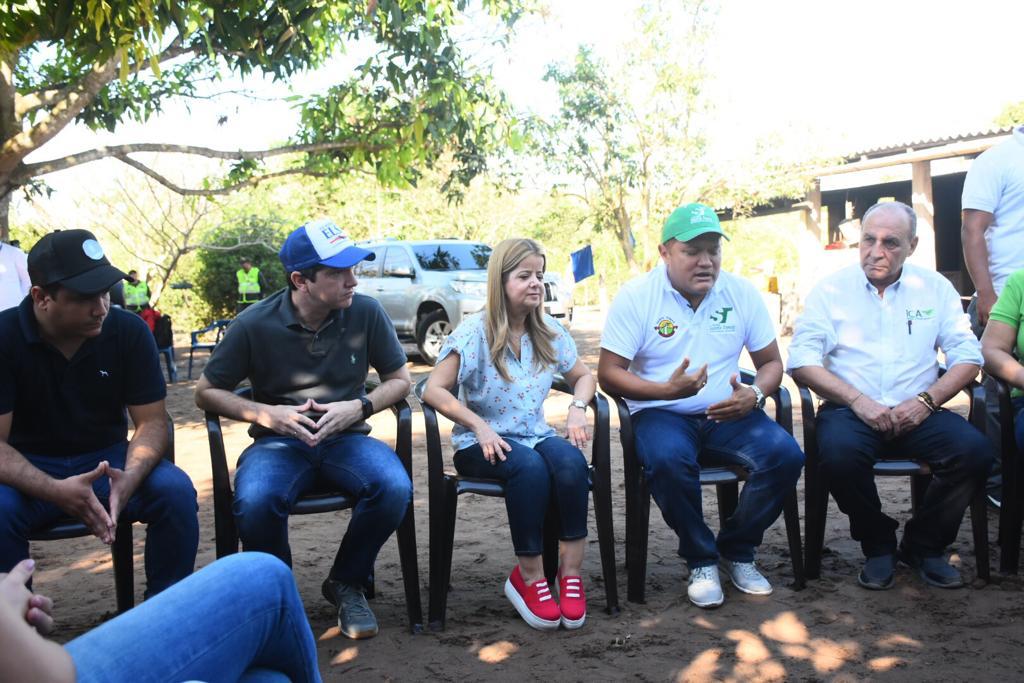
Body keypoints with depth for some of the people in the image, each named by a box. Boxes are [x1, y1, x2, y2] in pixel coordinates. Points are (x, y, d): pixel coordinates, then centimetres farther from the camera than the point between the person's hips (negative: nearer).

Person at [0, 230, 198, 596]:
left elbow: (152, 421, -9)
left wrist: (130, 478, -32)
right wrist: (55, 491, -37)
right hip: (31, 469, -1)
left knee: (175, 490, -26)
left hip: (108, 458, 2)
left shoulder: (129, 331, -11)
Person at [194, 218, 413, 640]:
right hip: (278, 442, -1)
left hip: (346, 438, 2)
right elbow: (206, 392, 2)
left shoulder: (365, 313, -5)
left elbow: (400, 380, 7)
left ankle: (346, 584, -2)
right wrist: (267, 414, -14)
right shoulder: (255, 324, -8)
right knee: (255, 502, -34)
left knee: (395, 488, -30)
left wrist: (358, 408, -13)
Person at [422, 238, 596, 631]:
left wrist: (577, 408, -3)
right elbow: (434, 390, -12)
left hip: (535, 435, 4)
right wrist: (480, 427, -22)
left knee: (571, 462, -30)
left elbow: (583, 376, 19)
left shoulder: (549, 332, 7)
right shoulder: (475, 332, -7)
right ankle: (529, 577, -22)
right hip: (483, 445, -4)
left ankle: (571, 573, -21)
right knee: (530, 466, -36)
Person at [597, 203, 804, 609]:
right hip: (661, 413, -3)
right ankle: (701, 560, -10)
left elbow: (771, 362, 11)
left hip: (727, 413, 3)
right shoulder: (635, 297, -6)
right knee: (668, 458, -37)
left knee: (786, 454, -22)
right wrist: (666, 389, -24)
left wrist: (754, 395, -13)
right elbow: (608, 374, -8)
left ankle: (736, 551, 2)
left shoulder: (741, 293, 4)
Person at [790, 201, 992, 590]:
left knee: (975, 452, -25)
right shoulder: (831, 289, 6)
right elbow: (801, 360, -4)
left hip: (917, 413, 2)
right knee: (839, 454, -34)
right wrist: (857, 401, -15)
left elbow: (968, 356, 8)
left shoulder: (934, 288, 13)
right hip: (851, 410, -2)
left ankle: (924, 546, 1)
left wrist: (927, 400, -10)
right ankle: (878, 546, -4)